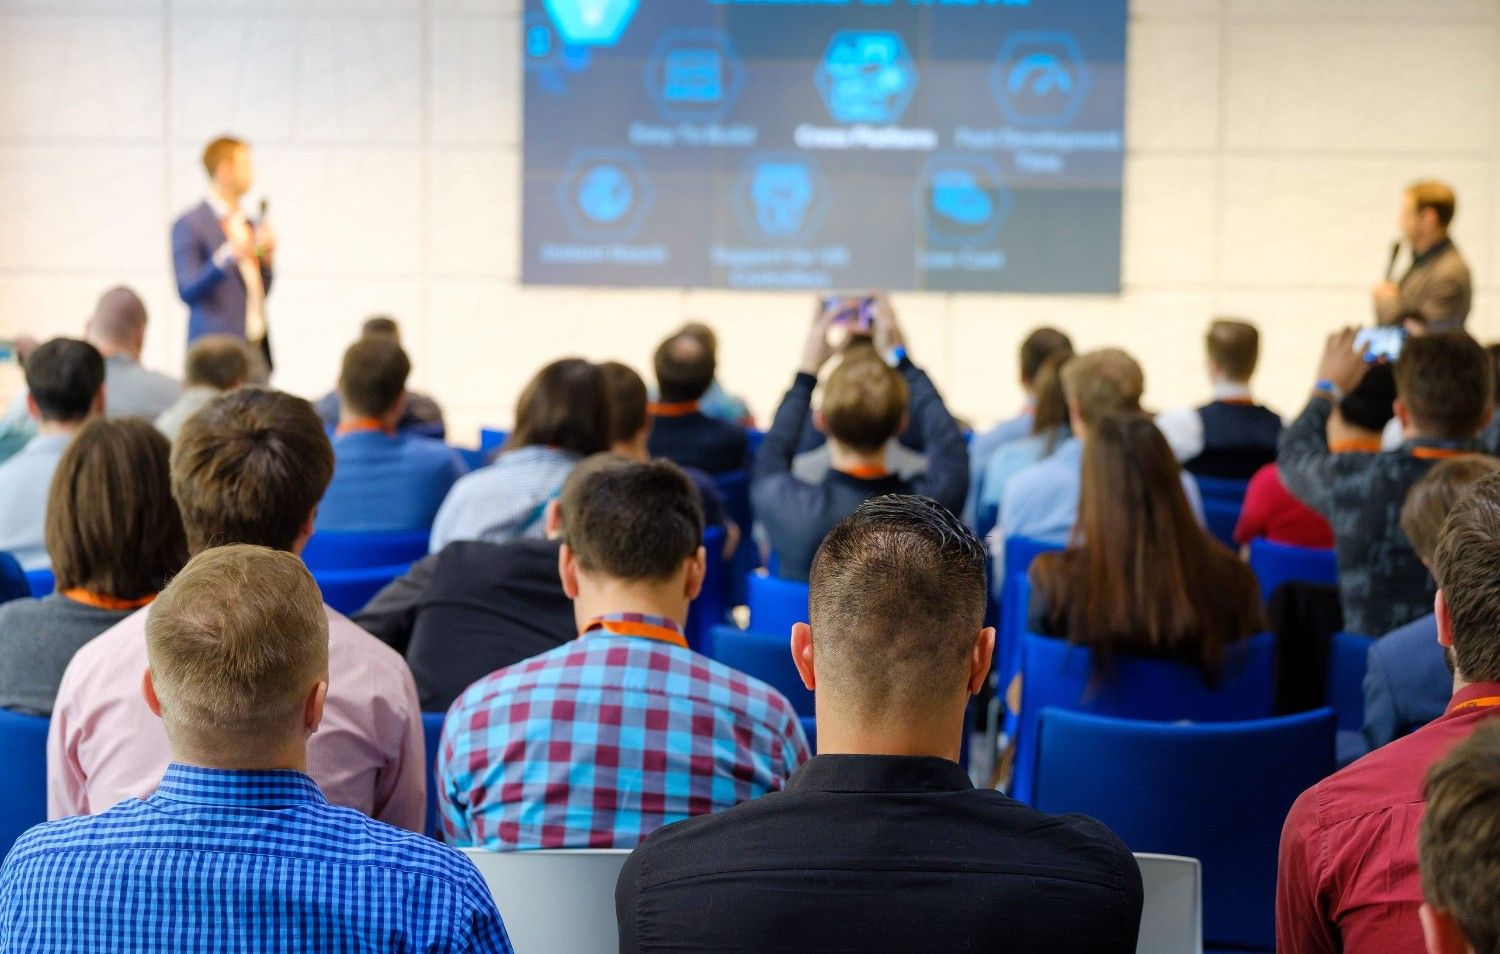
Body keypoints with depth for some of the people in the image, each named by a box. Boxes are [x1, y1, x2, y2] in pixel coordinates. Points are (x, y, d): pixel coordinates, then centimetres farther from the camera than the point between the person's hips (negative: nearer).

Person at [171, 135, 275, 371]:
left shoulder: (249, 225, 18)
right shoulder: (189, 224, -4)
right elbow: (187, 292, -12)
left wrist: (267, 258, 4)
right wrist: (228, 256, -24)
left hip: (257, 350, 7)